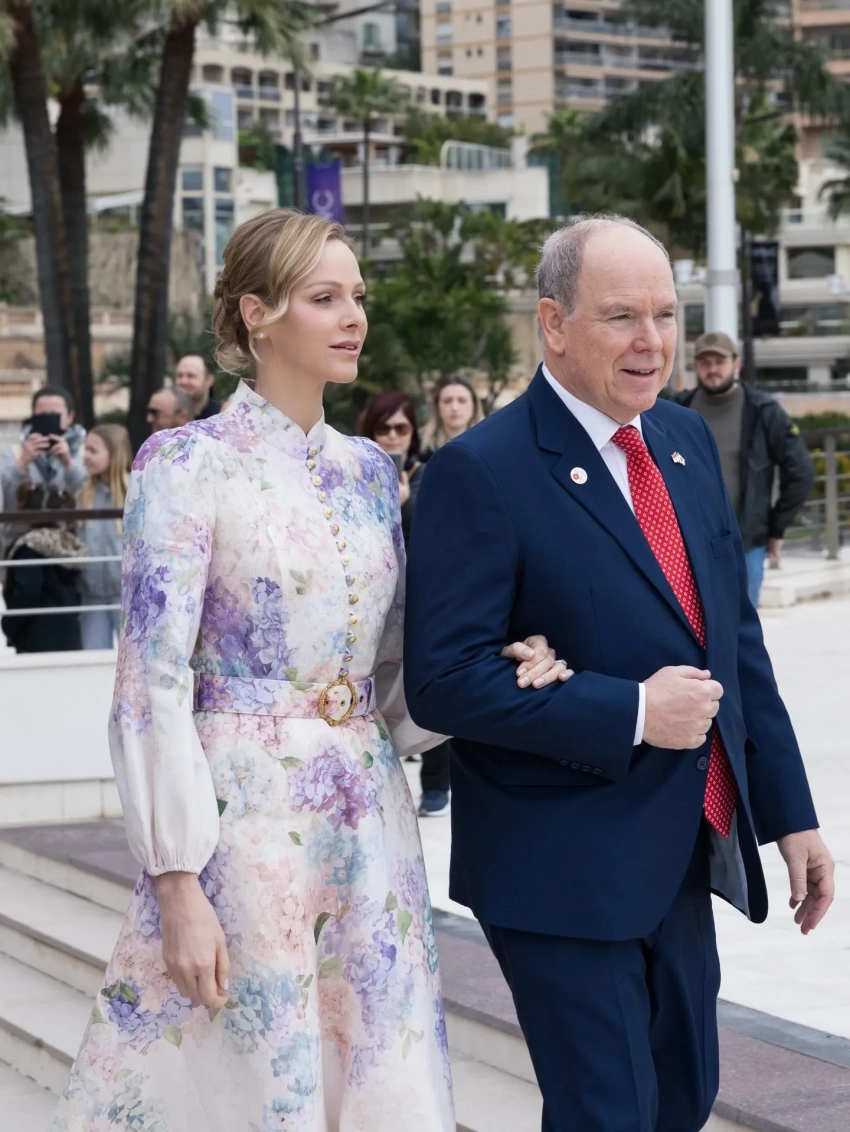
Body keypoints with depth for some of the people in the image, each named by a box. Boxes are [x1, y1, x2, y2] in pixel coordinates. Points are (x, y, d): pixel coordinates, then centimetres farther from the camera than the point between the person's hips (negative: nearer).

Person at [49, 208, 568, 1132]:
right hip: (244, 814, -6)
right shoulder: (187, 464, -8)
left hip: (370, 820, 6)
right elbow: (153, 684, -12)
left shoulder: (368, 469, 10)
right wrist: (178, 885, -17)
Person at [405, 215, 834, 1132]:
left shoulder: (688, 441, 8)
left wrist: (788, 811, 11)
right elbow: (443, 679, -20)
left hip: (684, 853, 7)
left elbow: (737, 636, 13)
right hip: (565, 872, -7)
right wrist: (630, 713, -22)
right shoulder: (480, 472, -15)